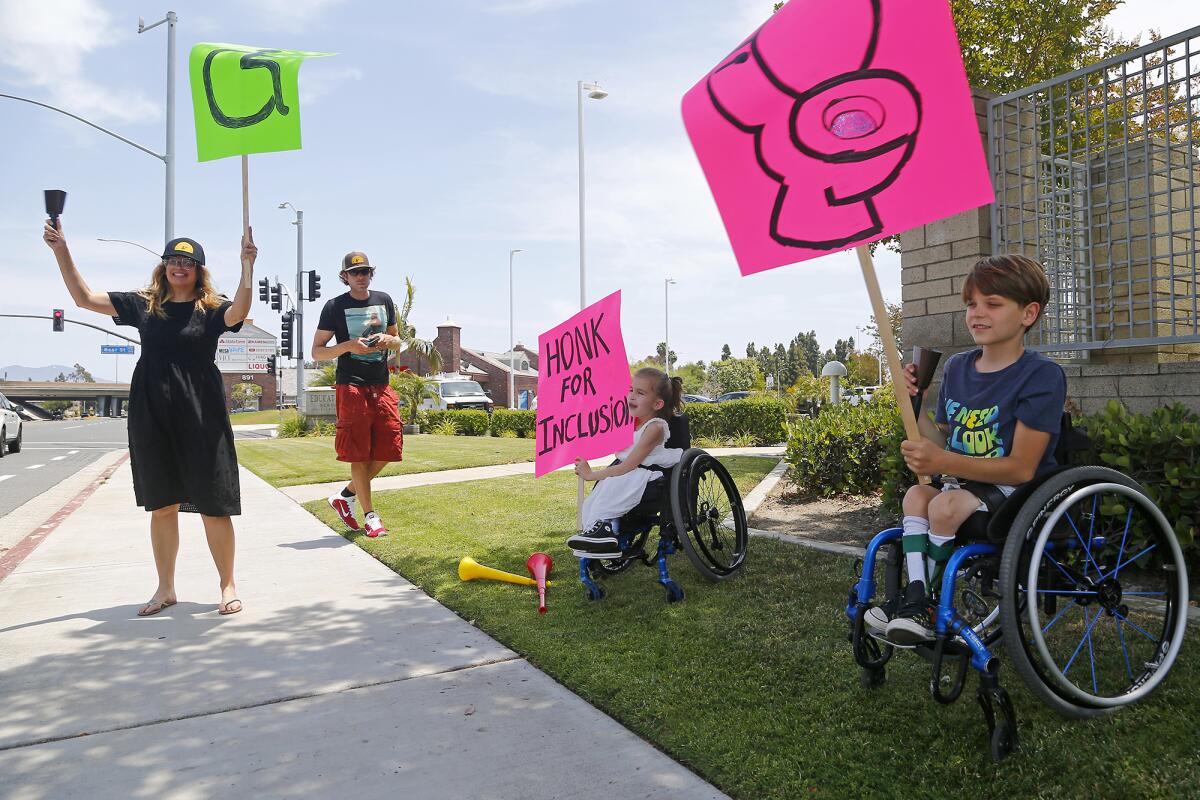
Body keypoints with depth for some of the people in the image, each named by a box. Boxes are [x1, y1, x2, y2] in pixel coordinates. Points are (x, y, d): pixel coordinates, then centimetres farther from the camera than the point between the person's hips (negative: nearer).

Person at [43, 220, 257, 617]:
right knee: (162, 506, 10)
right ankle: (165, 589, 22)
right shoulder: (143, 304, 9)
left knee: (213, 505, -1)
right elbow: (84, 297, 10)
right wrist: (61, 250, 3)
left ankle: (228, 585, 11)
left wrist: (247, 265, -34)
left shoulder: (210, 309, -1)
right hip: (152, 416, 4)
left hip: (201, 417, -3)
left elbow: (239, 313, -23)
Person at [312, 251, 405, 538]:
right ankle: (370, 516, 6)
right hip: (351, 386, -5)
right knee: (359, 453, -3)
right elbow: (317, 351, 0)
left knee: (386, 451, 3)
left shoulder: (384, 301, 12)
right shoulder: (335, 306, 0)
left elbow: (397, 340, 22)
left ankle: (346, 496, 23)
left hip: (381, 386, 5)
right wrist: (348, 346, -16)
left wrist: (388, 340, -1)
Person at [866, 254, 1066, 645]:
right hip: (965, 487, 7)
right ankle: (916, 605, -28)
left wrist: (943, 462, -30)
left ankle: (918, 605, -13)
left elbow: (1022, 468, -19)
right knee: (917, 493, -22)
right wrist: (915, 401, -4)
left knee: (948, 503, -30)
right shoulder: (957, 367, 9)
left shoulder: (1042, 374, -13)